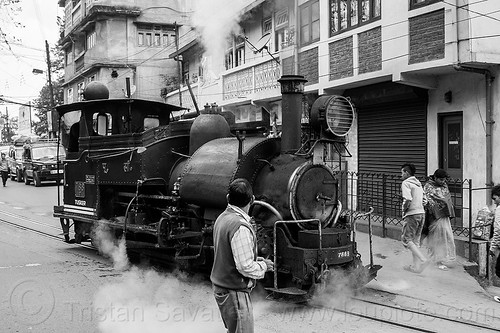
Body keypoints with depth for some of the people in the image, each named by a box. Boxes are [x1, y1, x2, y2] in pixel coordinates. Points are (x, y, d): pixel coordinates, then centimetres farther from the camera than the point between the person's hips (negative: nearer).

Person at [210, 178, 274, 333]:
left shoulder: (222, 218, 5)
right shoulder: (240, 227, -24)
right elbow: (245, 267, -25)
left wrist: (255, 260, 13)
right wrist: (264, 266, -6)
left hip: (220, 286, 9)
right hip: (234, 292, -9)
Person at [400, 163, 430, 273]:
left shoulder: (406, 183, -9)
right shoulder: (418, 183, 17)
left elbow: (408, 200, -22)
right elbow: (423, 201, 17)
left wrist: (404, 210, -7)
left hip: (412, 214, -8)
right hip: (421, 213, 8)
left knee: (406, 239, -2)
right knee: (415, 240, 13)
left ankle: (423, 259, -16)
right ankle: (416, 266, 15)